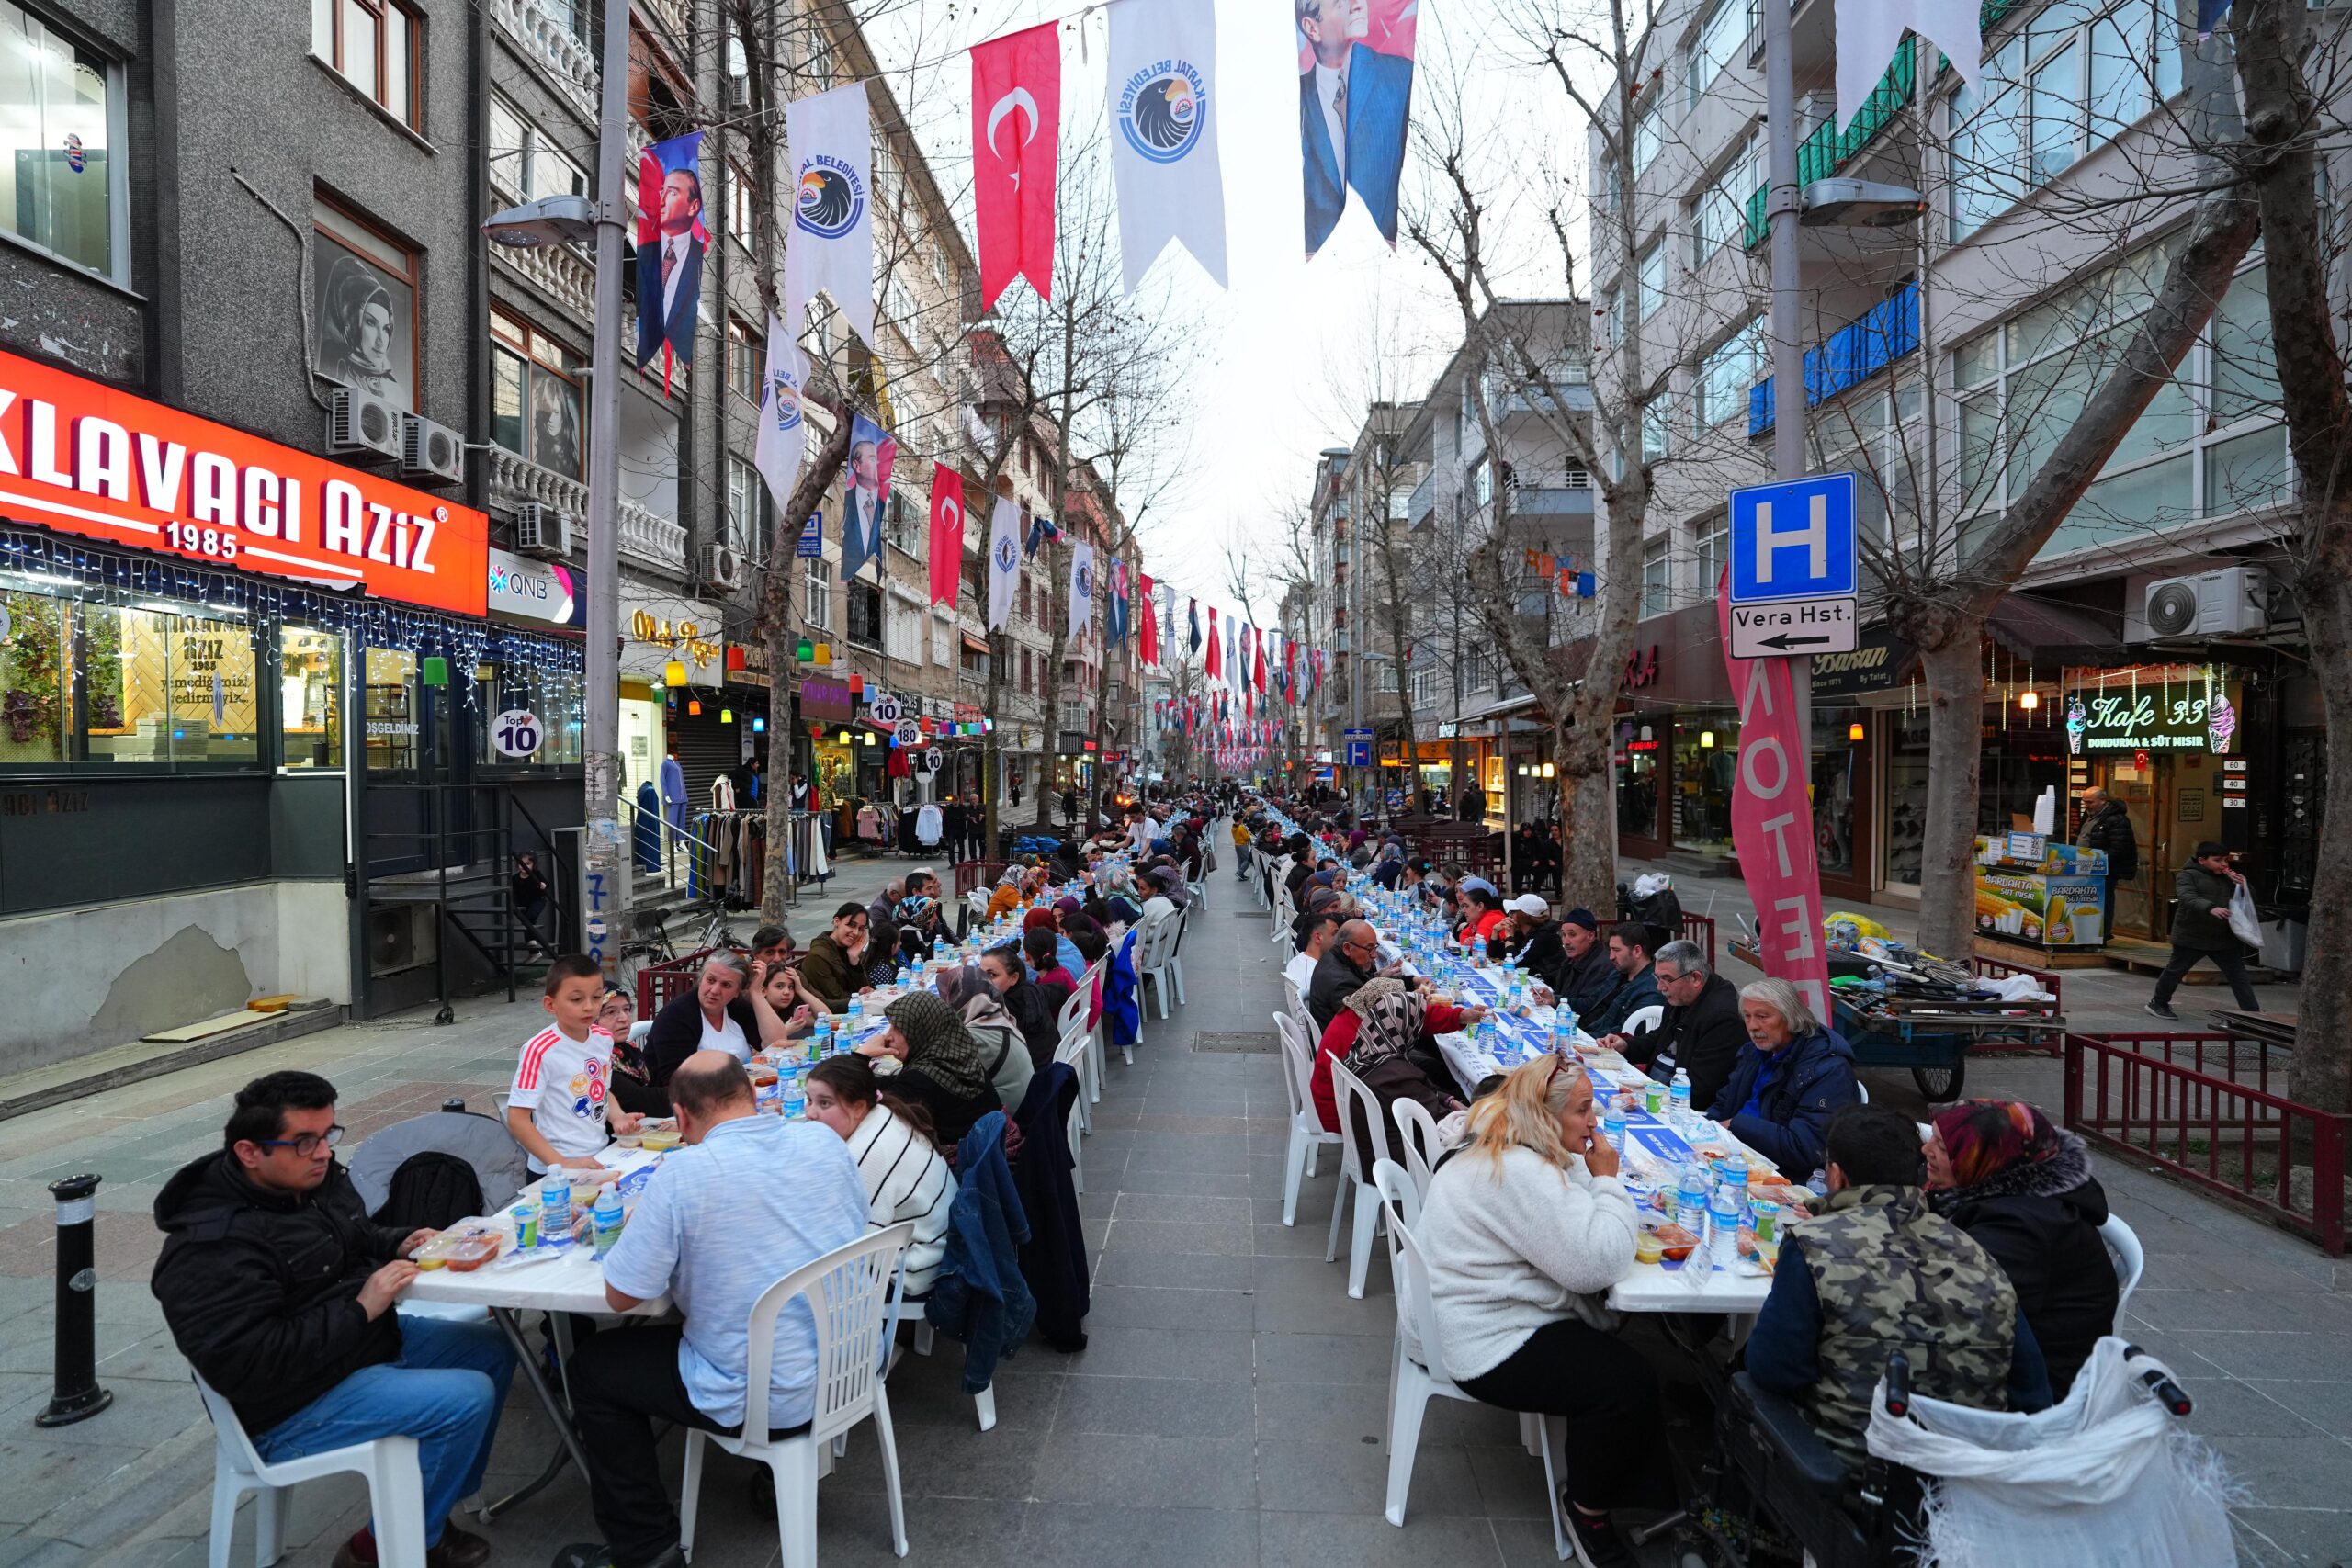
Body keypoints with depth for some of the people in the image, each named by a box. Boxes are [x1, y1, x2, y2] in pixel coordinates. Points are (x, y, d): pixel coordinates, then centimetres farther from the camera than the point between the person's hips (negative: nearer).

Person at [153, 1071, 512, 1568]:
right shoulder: (211, 1249, -27)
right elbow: (245, 1365, -31)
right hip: (293, 1409, -9)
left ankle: (437, 1503, 19)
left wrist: (400, 1243, -4)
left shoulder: (314, 1178, -1)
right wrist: (359, 1309, -28)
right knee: (466, 1399, -22)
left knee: (494, 1346, 7)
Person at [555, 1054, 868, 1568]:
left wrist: (640, 1228, 5)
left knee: (592, 1366, 17)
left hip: (763, 1401, -6)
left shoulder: (684, 1172, -22)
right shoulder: (825, 1141, -6)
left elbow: (619, 1296, -14)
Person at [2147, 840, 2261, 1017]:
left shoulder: (2228, 877, 12)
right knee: (2175, 971, 7)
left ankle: (2252, 1011, 7)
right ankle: (2158, 1002, 22)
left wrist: (2243, 886, -5)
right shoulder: (2188, 875, -8)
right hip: (2191, 937, -5)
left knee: (2239, 976, 3)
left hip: (2224, 938, 5)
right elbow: (2188, 898, -26)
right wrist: (2210, 908, -42)